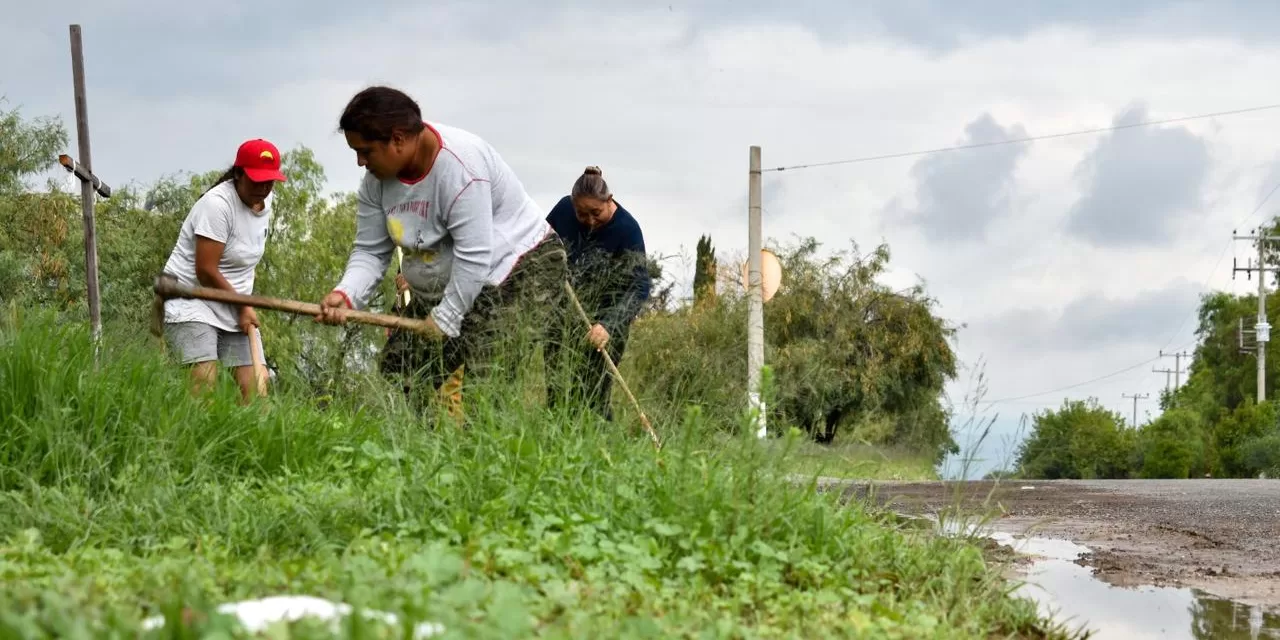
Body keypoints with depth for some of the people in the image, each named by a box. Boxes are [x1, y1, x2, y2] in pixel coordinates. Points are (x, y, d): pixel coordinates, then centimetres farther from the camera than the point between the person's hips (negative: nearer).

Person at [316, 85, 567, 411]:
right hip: (441, 285, 9)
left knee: (485, 373, -26)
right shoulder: (377, 179, -3)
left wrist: (445, 319, -23)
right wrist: (345, 295, -21)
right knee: (397, 371, 1)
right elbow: (370, 251, -2)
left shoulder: (459, 164, -28)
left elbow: (473, 258, -29)